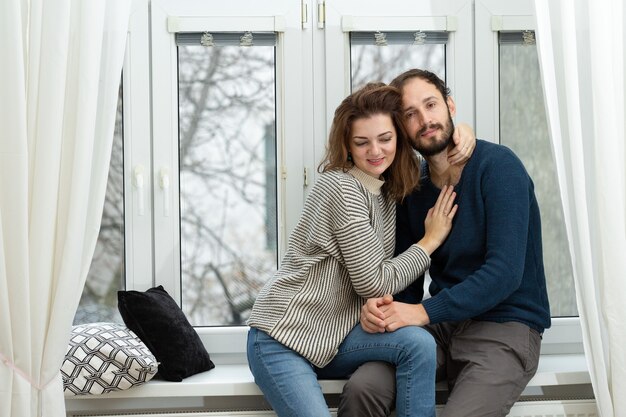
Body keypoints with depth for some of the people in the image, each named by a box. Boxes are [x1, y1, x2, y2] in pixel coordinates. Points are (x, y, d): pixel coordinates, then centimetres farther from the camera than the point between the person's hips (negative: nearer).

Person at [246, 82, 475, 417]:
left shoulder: (387, 185, 7)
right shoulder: (342, 188, -17)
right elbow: (374, 283, -16)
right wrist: (430, 240, -6)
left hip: (335, 336, 7)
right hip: (281, 338, -7)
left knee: (419, 343, -21)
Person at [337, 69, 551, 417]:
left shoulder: (498, 166, -11)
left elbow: (505, 272, -20)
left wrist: (424, 311, -25)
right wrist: (380, 306, -14)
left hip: (507, 327, -4)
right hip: (442, 323, 4)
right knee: (361, 389, -23)